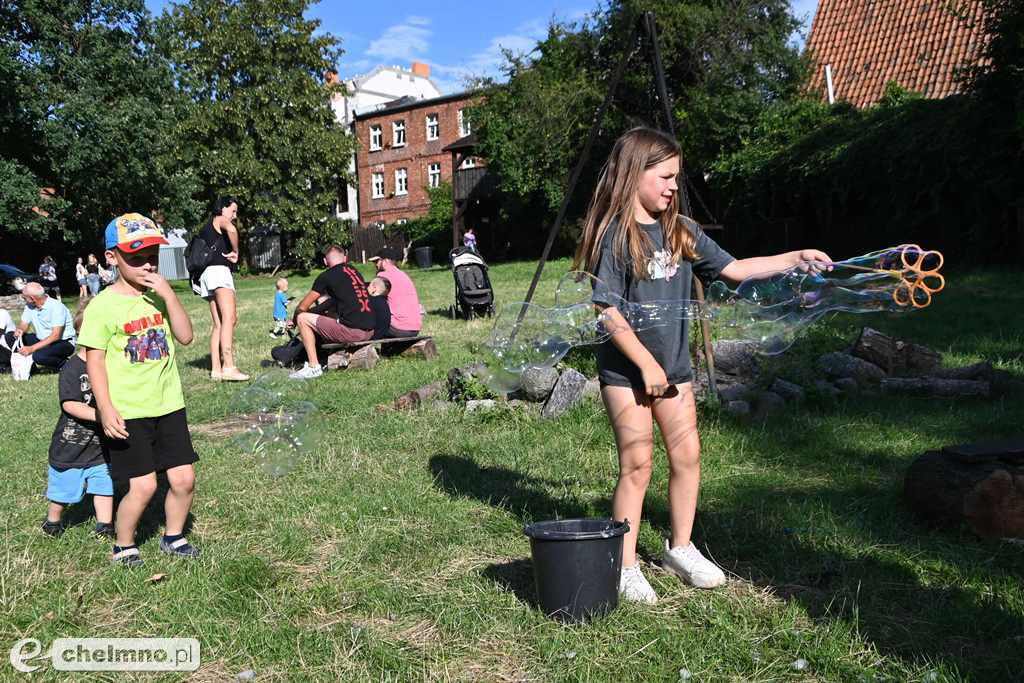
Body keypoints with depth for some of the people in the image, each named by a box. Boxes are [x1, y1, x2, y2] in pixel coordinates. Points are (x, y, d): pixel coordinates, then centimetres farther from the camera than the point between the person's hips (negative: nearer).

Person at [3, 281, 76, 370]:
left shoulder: (56, 307, -22)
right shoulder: (30, 306, 1)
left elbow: (56, 336, -28)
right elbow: (23, 325, 6)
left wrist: (32, 348, -33)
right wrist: (19, 330, -20)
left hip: (63, 343, -8)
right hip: (42, 340, 8)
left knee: (39, 355, -35)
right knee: (10, 336, -5)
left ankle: (64, 364, -9)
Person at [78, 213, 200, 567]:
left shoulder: (160, 296, 6)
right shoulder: (104, 305, -10)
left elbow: (185, 337, -4)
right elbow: (94, 360, -9)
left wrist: (169, 294, -14)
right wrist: (106, 409, -14)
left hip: (169, 405, 5)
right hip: (127, 413, -5)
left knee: (183, 479, 6)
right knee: (143, 485, -5)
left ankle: (173, 537, 30)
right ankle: (123, 547, 20)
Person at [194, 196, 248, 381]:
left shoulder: (207, 227, 31)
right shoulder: (220, 220, 5)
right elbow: (231, 229, -18)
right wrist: (235, 252, -7)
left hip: (207, 275, 10)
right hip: (219, 270, -10)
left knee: (219, 324, 4)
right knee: (229, 318, -21)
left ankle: (216, 369, -3)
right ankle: (229, 366, -33)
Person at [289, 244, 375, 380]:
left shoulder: (326, 276, -3)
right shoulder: (355, 272, 16)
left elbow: (302, 307, 3)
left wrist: (295, 318, 25)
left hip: (352, 331, -7)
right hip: (370, 331, 8)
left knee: (303, 319, 3)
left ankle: (313, 367, 1)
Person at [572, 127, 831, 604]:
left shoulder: (682, 232, 6)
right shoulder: (614, 234, -13)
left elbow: (733, 269, 10)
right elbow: (607, 310, -17)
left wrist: (795, 259, 3)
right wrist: (646, 364, -17)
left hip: (674, 365, 6)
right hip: (626, 369, -6)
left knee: (687, 456, 10)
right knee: (637, 465, -3)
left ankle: (680, 548, 30)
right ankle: (625, 568, 12)